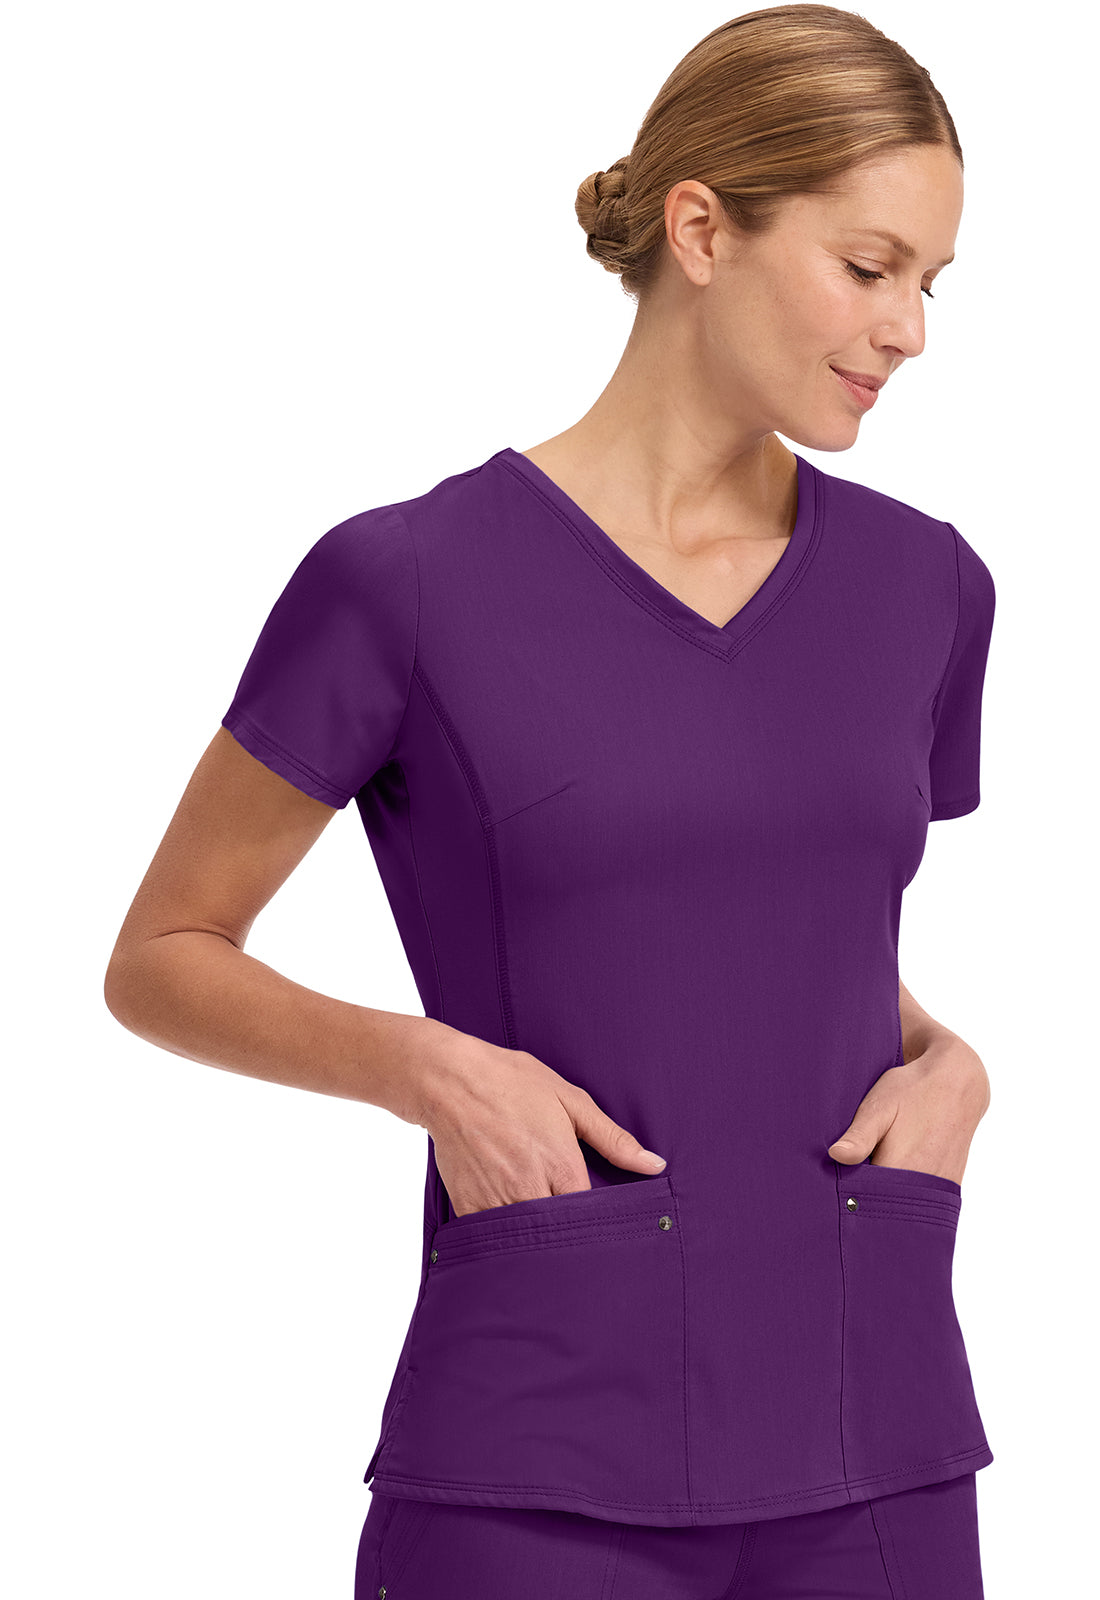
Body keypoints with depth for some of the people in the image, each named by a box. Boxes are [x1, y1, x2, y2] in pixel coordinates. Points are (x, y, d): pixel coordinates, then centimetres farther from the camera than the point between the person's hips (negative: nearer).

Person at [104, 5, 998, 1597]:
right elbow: (161, 960, 4)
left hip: (874, 1462, 4)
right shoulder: (411, 584, -6)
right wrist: (426, 1063, -13)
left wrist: (950, 1059, 1)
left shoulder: (922, 585, 7)